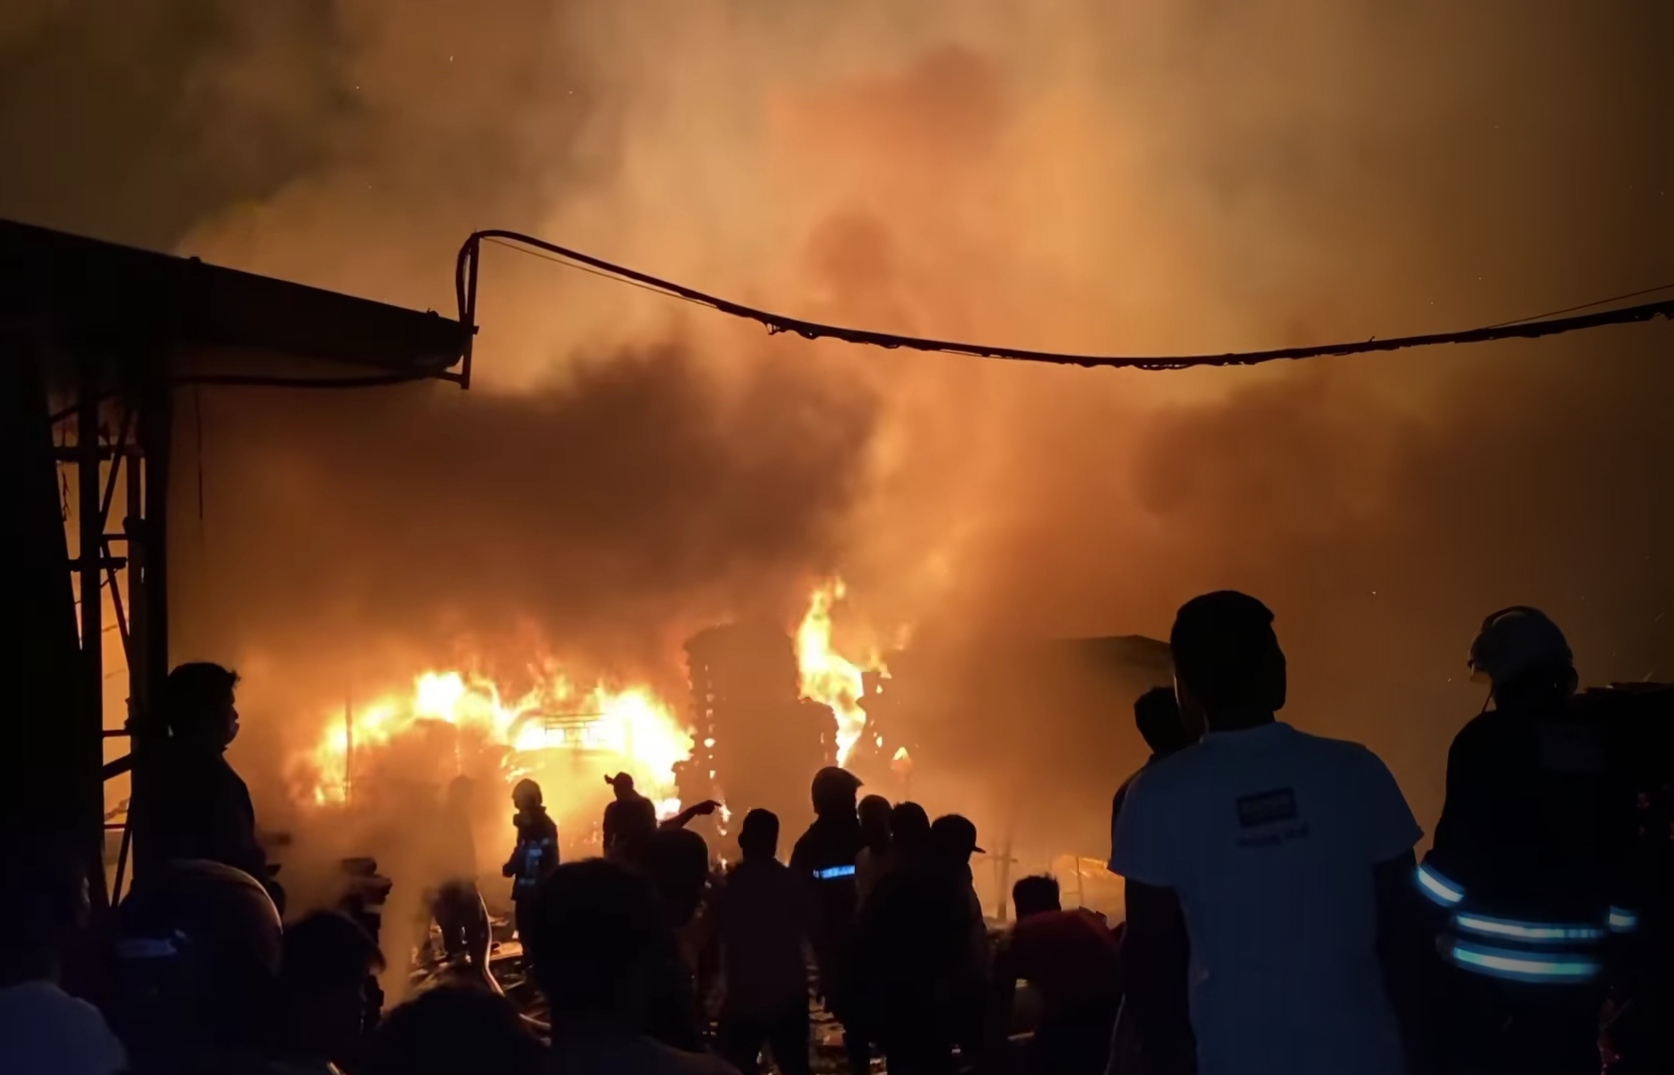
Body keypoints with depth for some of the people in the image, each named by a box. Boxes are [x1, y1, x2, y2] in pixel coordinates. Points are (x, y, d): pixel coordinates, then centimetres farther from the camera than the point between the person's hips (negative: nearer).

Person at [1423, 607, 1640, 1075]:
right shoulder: (1602, 745, 9)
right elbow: (1622, 851, 11)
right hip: (1573, 966, 5)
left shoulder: (1486, 739, -6)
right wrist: (1615, 932, 22)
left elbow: (1460, 843, -11)